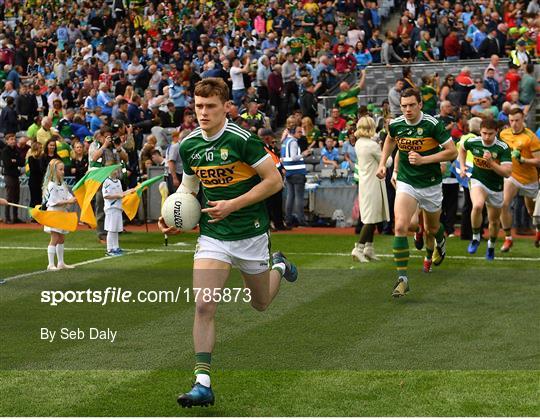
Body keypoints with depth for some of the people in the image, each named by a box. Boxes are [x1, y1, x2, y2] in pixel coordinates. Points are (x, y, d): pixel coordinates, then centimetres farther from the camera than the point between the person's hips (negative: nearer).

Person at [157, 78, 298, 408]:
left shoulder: (242, 139, -17)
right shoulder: (189, 145, 0)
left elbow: (274, 181, -13)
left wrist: (232, 205, -19)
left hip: (251, 233, -3)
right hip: (213, 235, 3)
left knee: (261, 304, 17)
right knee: (204, 307, -13)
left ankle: (279, 266, 50)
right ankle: (203, 383, -11)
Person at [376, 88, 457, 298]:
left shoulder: (433, 124, -16)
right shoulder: (395, 124, -5)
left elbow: (452, 152, -13)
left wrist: (423, 159, -22)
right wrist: (382, 163, 11)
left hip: (431, 184, -1)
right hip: (406, 183, 1)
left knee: (432, 228, 18)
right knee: (400, 227, -19)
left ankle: (440, 242, 58)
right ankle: (402, 278, -17)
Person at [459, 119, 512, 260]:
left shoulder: (503, 148, -19)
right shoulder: (473, 142, -12)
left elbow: (507, 173, -24)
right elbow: (462, 149, 14)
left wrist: (491, 162, -35)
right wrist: (462, 167, 5)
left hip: (495, 187, 1)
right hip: (477, 181, 0)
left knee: (494, 220, 14)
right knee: (478, 206, -33)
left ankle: (491, 245, 45)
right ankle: (475, 237, -10)